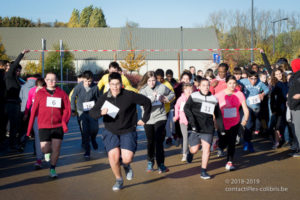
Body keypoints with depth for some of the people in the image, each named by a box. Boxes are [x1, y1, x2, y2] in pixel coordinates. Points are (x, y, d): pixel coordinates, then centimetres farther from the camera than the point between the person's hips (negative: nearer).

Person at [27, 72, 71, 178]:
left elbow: (67, 109, 2)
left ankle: (52, 169, 14)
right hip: (44, 126, 0)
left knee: (56, 149, -4)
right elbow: (34, 111, 5)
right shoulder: (40, 93, 5)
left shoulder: (61, 93, 3)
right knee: (45, 150, -3)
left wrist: (64, 122, -14)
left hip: (58, 126, 0)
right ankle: (49, 152, 34)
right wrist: (29, 128, 5)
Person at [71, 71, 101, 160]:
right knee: (85, 131, -5)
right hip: (82, 111, 0)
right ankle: (87, 151, 7)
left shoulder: (95, 87, -13)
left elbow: (98, 99, 2)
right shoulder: (78, 87, -13)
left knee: (94, 128, -7)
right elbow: (73, 97, 3)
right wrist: (73, 110, 9)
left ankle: (93, 139, 31)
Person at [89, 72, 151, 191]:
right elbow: (92, 113, -6)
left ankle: (126, 165, 26)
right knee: (113, 155, -14)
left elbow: (147, 102, -1)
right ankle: (118, 180, 12)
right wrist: (101, 112, -28)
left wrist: (144, 119, 4)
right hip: (111, 132, 2)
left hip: (128, 131, -2)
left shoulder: (129, 96, -13)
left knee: (127, 158, -15)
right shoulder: (104, 98, -5)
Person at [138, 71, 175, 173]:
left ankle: (161, 164, -6)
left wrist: (167, 99, -3)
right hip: (148, 118, 1)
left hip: (160, 117, -1)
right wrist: (152, 97, -32)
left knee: (159, 141, -11)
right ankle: (150, 162, 32)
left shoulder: (162, 87, -2)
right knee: (150, 142, 13)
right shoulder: (143, 90, -5)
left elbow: (172, 94, 15)